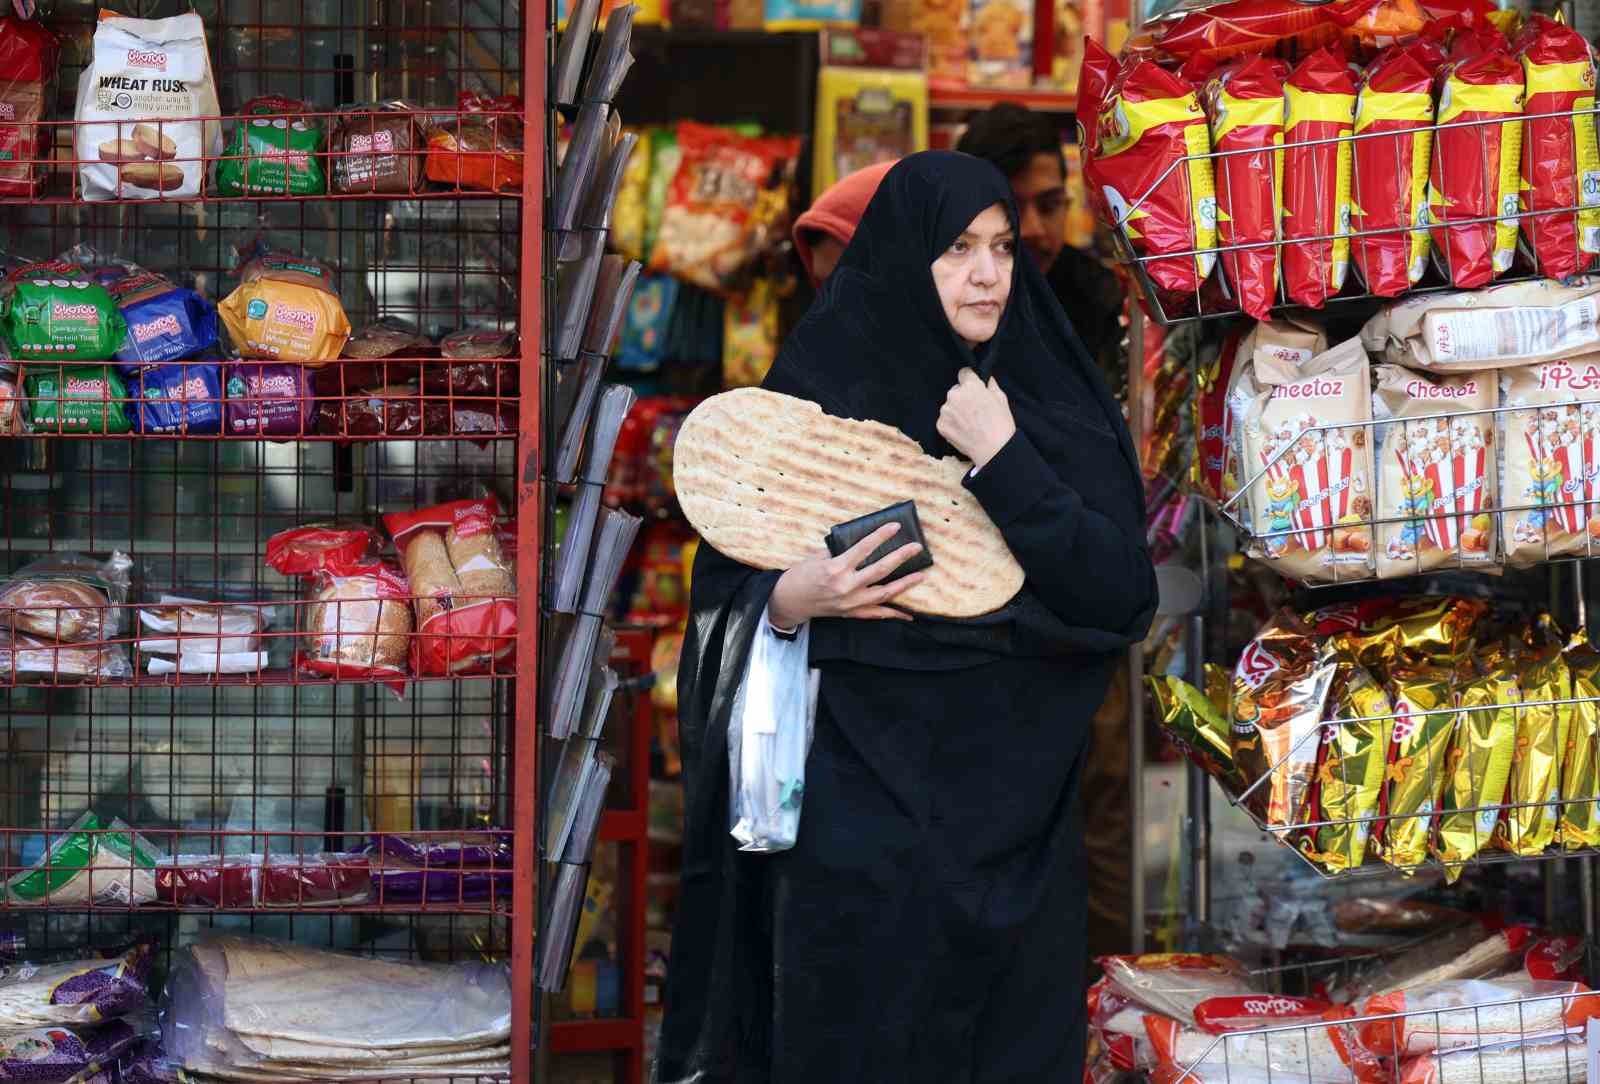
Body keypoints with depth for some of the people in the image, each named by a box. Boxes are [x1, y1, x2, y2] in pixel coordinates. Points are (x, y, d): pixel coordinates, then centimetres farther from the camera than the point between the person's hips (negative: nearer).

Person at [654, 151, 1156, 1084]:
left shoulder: (1053, 404, 3)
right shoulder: (819, 395, 0)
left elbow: (1125, 594, -7)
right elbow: (725, 584, 4)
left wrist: (1004, 464, -13)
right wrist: (789, 601, -18)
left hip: (1015, 810, 2)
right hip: (861, 806, -1)